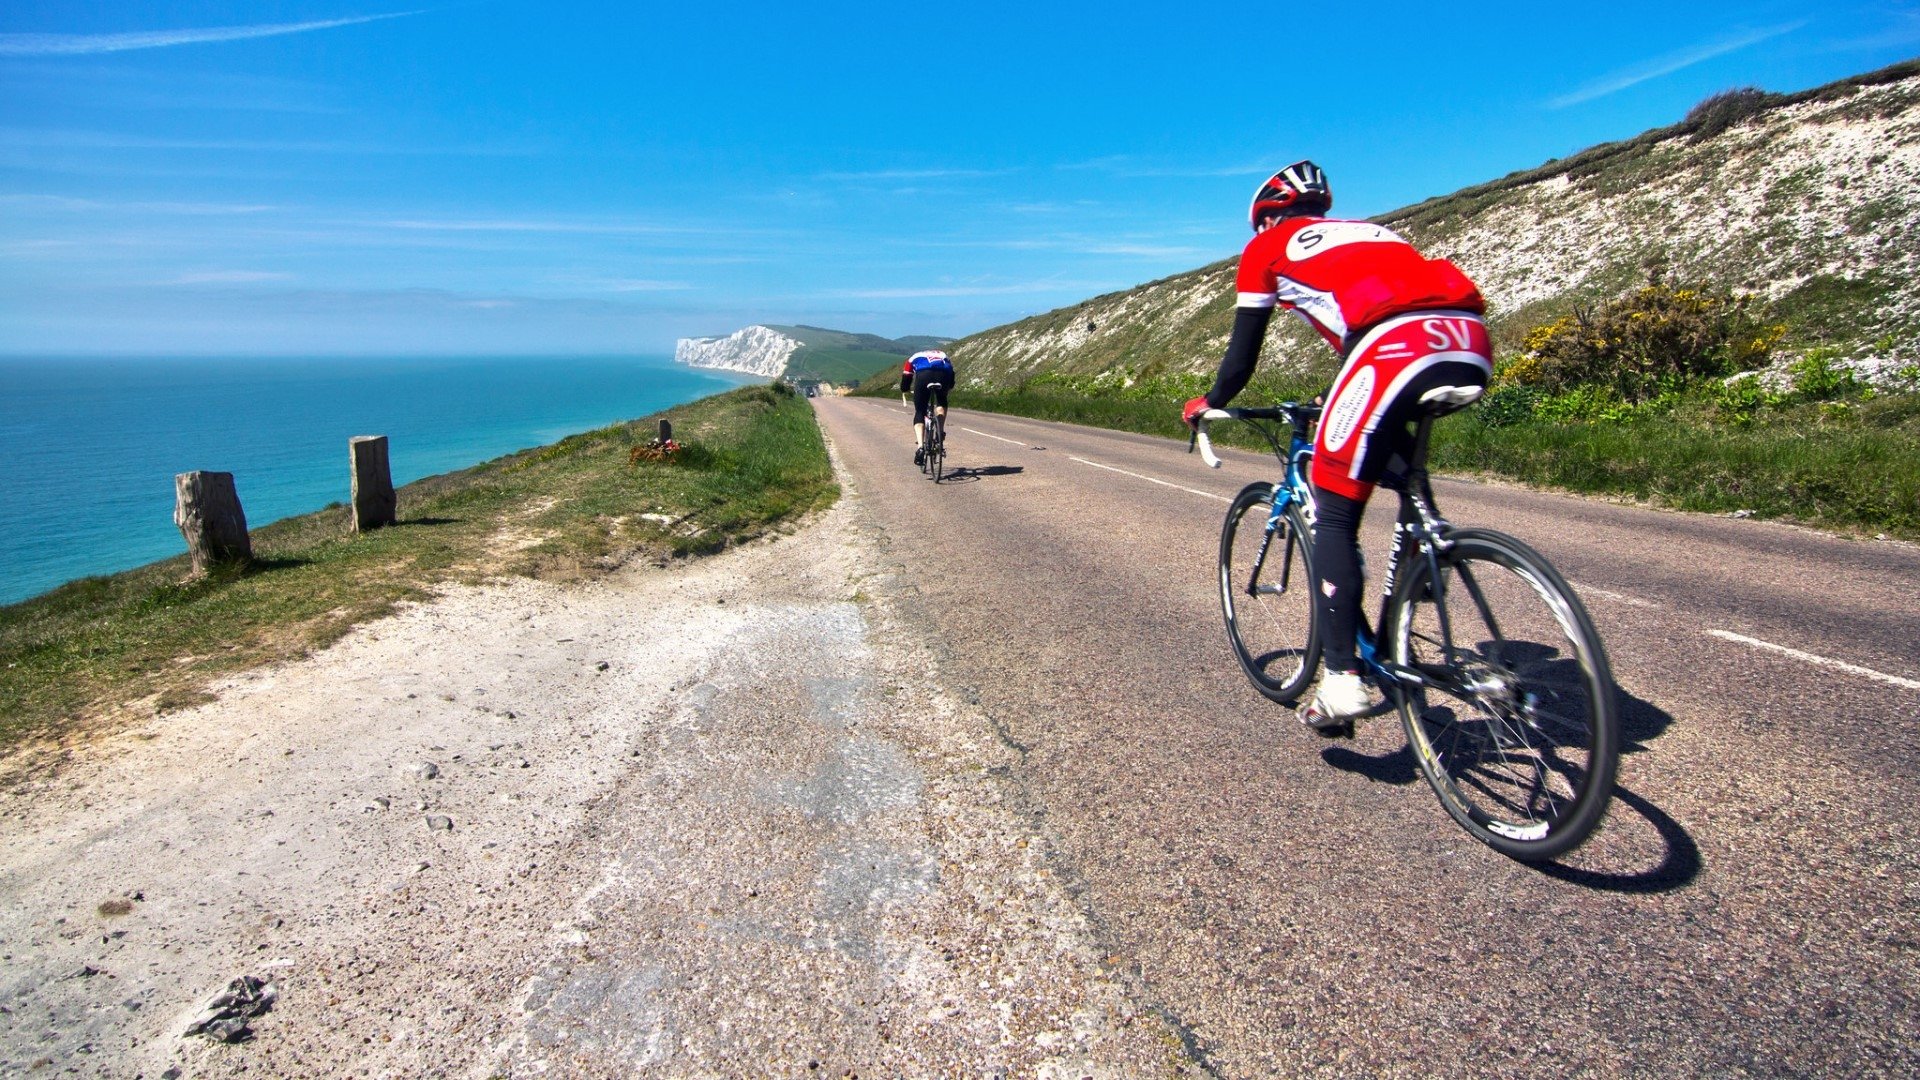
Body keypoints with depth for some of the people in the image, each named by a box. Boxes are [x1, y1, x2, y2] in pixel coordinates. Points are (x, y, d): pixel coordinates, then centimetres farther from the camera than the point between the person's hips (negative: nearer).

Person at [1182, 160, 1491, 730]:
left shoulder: (1266, 246, 23)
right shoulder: (1365, 230, 39)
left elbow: (1242, 358, 23)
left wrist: (1209, 403, 42)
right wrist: (1338, 398, 59)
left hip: (1399, 349, -6)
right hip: (1473, 345, 6)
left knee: (1334, 517, 5)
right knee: (1388, 431, 36)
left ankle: (1342, 678, 1)